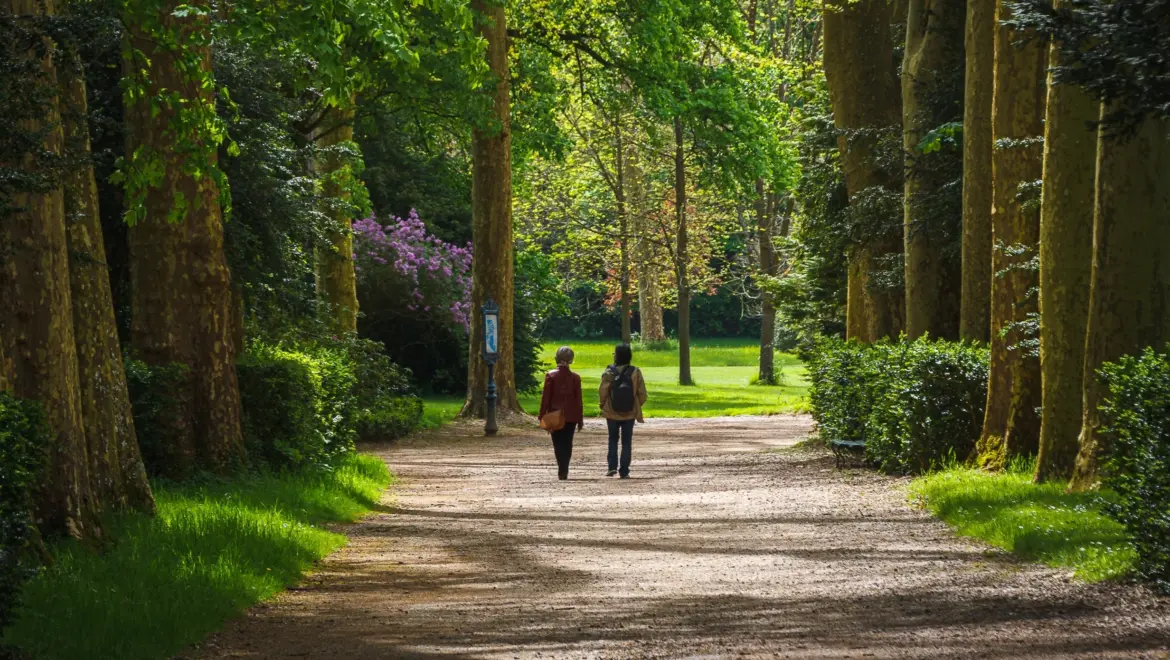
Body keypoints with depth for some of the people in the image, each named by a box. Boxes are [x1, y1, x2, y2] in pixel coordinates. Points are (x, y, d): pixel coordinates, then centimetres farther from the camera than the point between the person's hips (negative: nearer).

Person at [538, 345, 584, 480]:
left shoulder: (551, 376, -7)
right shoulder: (575, 378, -2)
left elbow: (546, 397, -6)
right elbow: (578, 400, 1)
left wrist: (542, 416, 1)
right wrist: (580, 420, 7)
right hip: (571, 416, 2)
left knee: (558, 444, 0)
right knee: (567, 444, 10)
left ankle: (562, 470, -17)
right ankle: (564, 471, 9)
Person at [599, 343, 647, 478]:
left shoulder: (609, 372, -12)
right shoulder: (635, 372, -8)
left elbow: (602, 392, -11)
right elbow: (642, 393, -6)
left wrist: (603, 406, 6)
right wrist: (637, 406, 11)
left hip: (612, 413, -1)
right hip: (630, 413, 1)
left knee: (613, 439, 16)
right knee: (626, 442, 9)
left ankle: (612, 467, 4)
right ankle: (624, 471, 7)